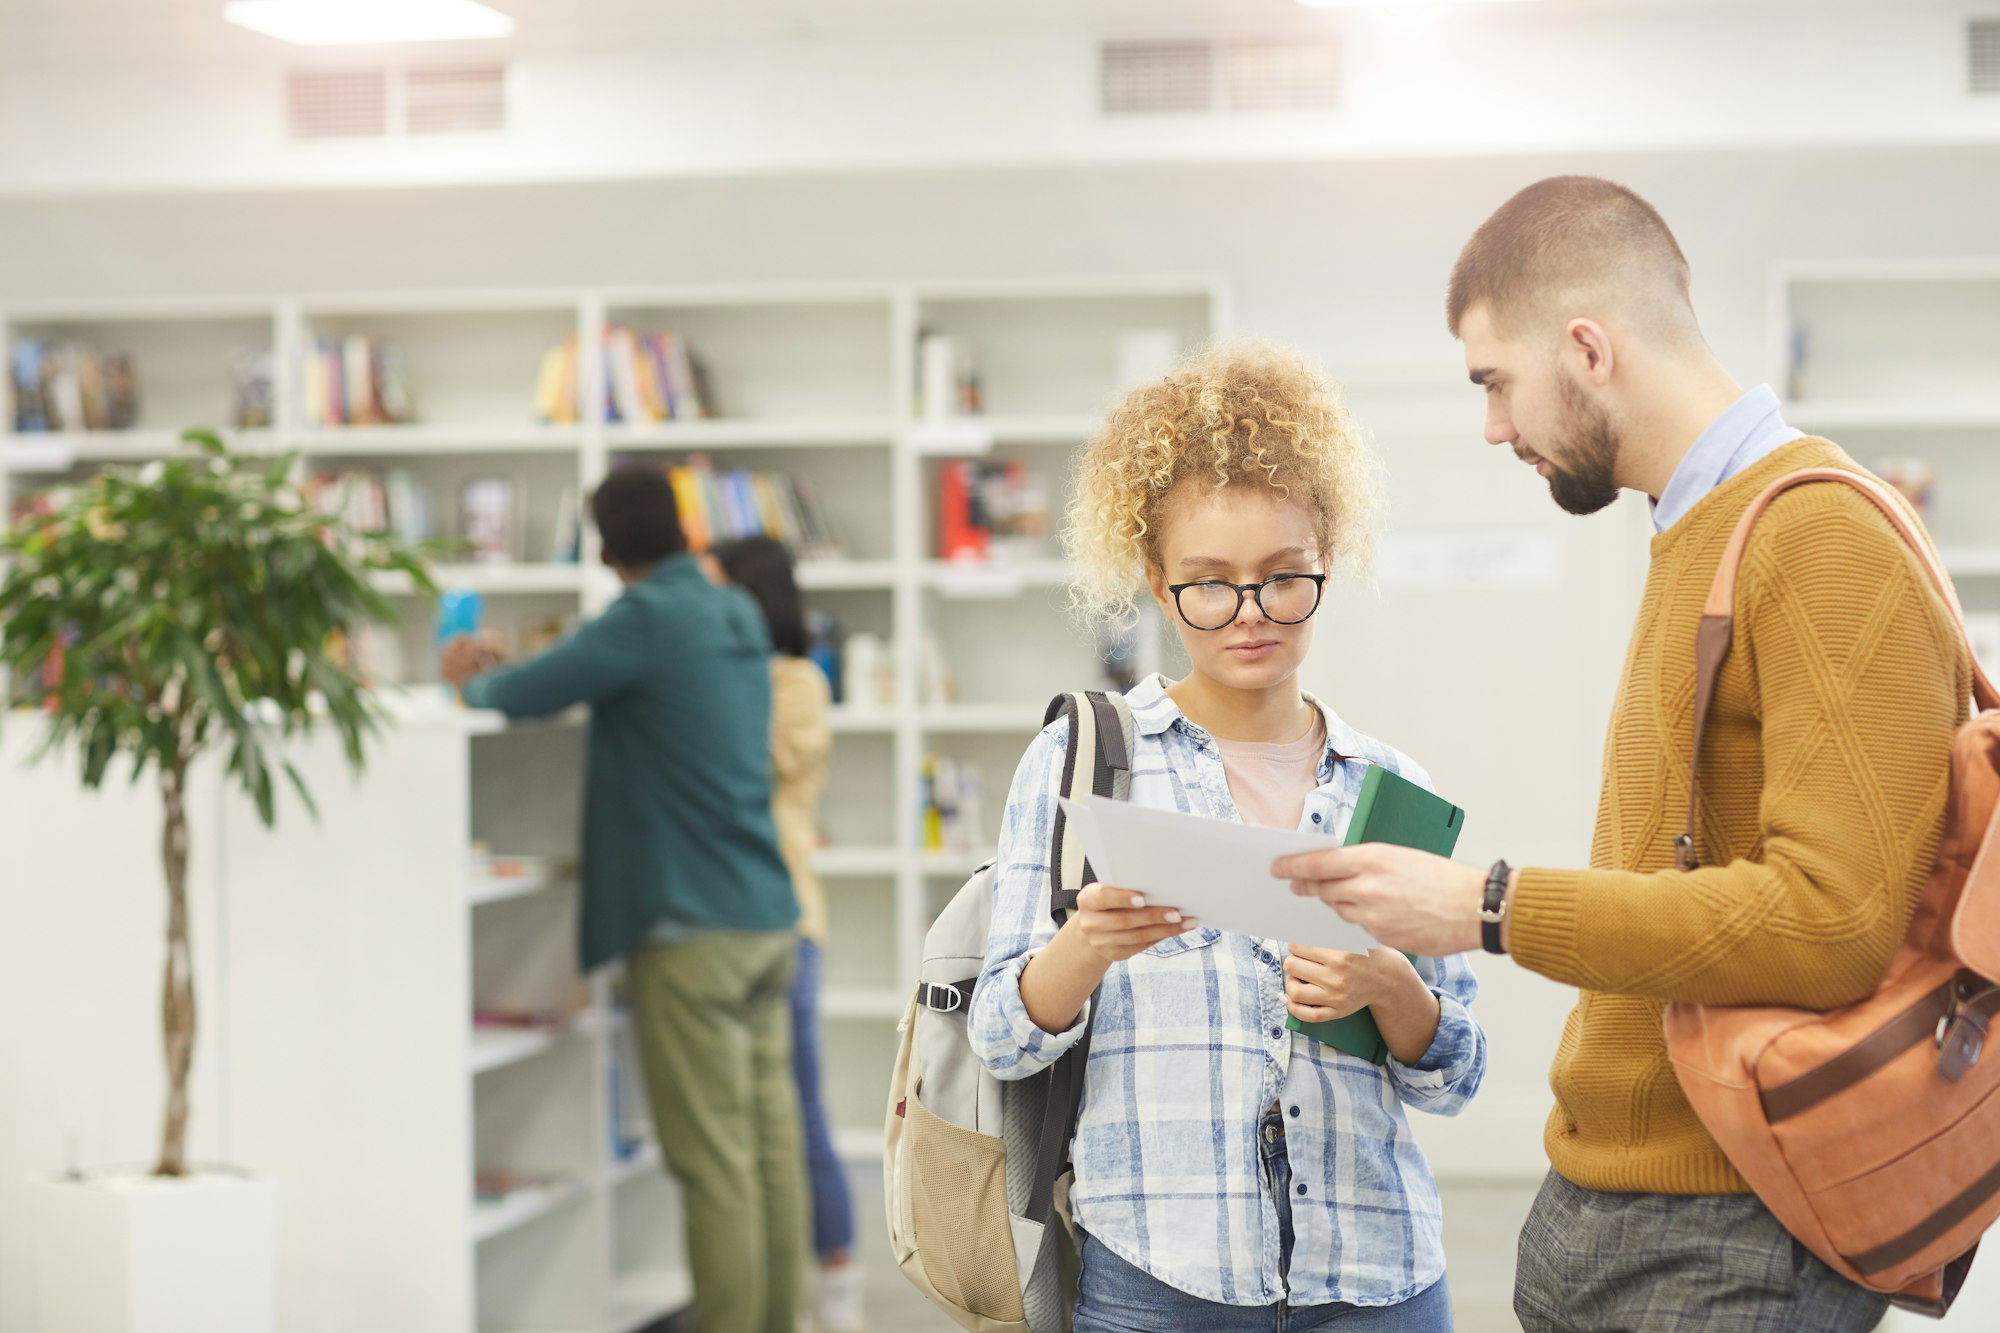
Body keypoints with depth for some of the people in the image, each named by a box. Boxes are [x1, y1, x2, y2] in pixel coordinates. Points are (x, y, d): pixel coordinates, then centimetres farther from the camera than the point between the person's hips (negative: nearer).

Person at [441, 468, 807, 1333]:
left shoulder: (647, 618, -11)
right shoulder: (741, 616, 13)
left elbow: (523, 695, -8)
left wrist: (472, 682, 13)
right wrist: (506, 670, 21)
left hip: (692, 925, -8)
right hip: (766, 914, 8)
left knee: (711, 1157, -5)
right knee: (771, 1139, 8)